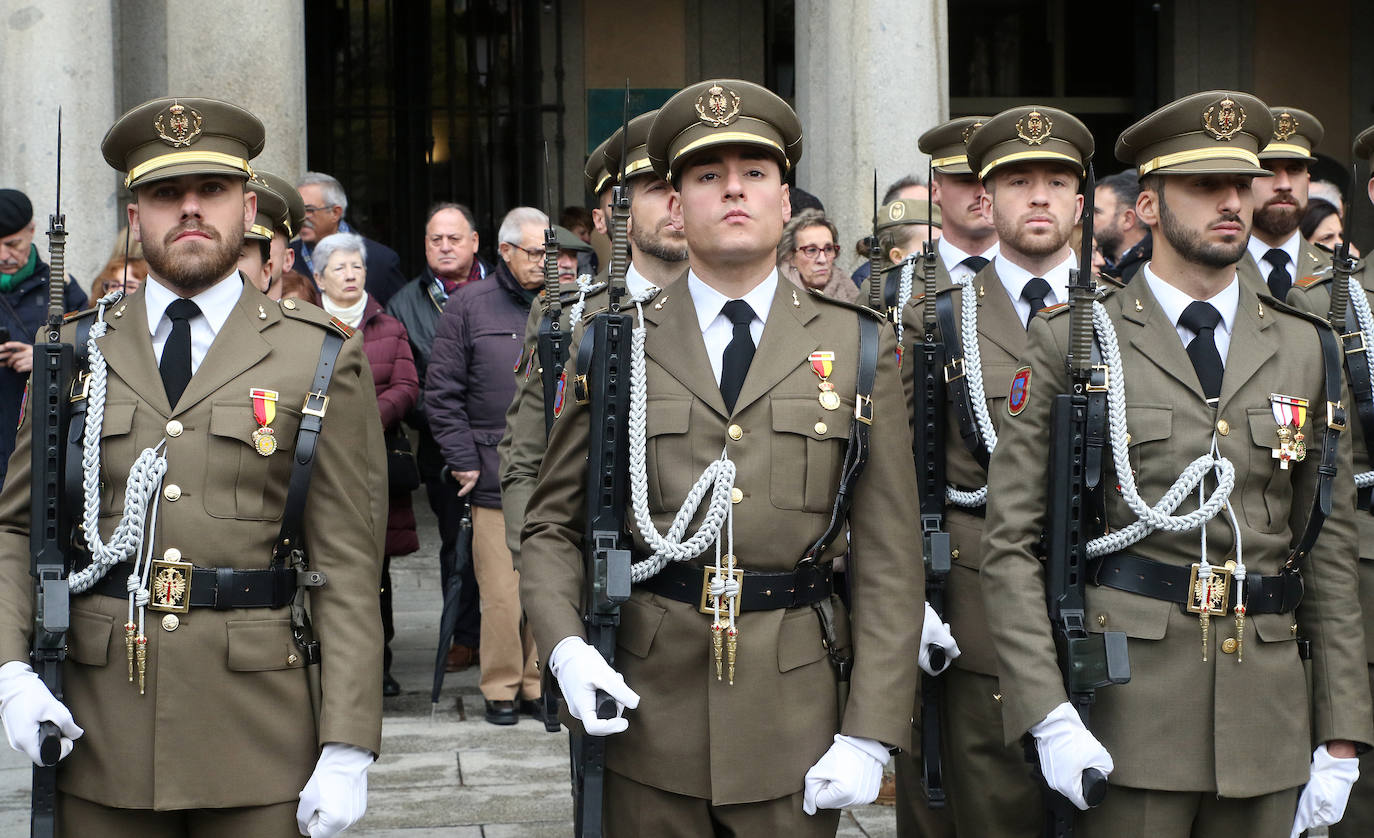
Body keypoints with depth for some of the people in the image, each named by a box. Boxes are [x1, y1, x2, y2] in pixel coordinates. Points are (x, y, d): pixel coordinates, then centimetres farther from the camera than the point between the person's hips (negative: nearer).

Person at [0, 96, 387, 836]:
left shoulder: (322, 359, 1)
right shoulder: (75, 352, 9)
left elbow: (347, 566, -3)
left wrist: (348, 748, -8)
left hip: (259, 731, -2)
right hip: (98, 732, 2)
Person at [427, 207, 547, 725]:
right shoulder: (469, 307, 3)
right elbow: (441, 394, 1)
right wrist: (463, 460, -4)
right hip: (496, 478, -3)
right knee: (501, 592, -3)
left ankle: (540, 684, 17)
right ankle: (501, 689, 9)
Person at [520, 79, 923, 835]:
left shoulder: (859, 347, 3)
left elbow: (888, 557, 0)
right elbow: (552, 524, 8)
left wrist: (870, 736, -6)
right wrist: (566, 648, -10)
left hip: (796, 726, 0)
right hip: (648, 714, 0)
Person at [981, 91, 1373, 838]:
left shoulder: (1305, 349, 10)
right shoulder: (1072, 341, 0)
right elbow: (1011, 540, -3)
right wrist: (1047, 714, -12)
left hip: (1269, 711, 3)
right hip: (1128, 700, -3)